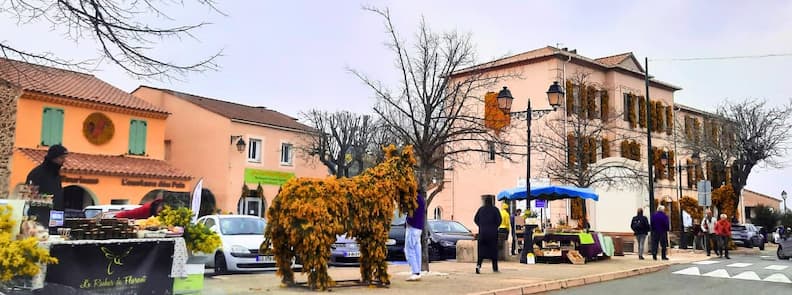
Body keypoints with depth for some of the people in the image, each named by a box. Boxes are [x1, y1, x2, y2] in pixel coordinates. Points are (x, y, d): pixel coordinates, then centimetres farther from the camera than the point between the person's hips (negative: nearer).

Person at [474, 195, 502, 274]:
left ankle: (478, 264, -16)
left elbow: (475, 219, 6)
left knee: (481, 249, 5)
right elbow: (499, 220, -10)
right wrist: (495, 226, 7)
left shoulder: (481, 209, 4)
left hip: (482, 231, 2)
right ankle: (495, 268, 14)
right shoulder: (495, 209, -5)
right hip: (492, 232, -2)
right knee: (493, 249, 9)